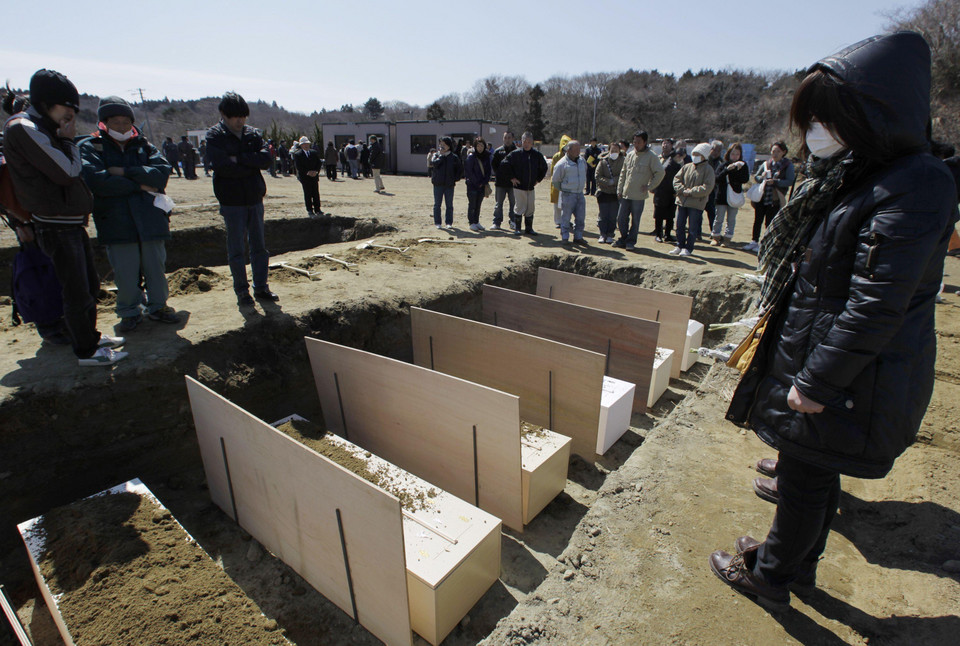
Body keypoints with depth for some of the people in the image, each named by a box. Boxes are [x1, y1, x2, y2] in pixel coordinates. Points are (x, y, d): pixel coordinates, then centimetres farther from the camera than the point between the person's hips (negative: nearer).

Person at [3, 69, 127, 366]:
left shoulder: (43, 129, 16)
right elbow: (67, 171, -18)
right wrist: (68, 140, -7)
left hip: (72, 223, 10)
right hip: (57, 227, -10)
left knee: (90, 285, 18)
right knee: (77, 292, -3)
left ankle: (90, 335, 32)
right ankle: (86, 351, 8)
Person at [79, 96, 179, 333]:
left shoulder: (144, 146, 12)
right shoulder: (90, 147, 5)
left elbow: (163, 171, -7)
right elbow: (96, 180, -13)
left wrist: (125, 172, -14)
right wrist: (139, 185, -11)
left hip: (150, 218, 2)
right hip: (116, 222, -2)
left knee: (156, 266, 8)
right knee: (124, 272, 1)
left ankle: (157, 306, 25)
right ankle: (129, 312, 18)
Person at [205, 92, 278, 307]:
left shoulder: (252, 134, 8)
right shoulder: (214, 136, -3)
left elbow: (265, 159, -8)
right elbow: (223, 166, -18)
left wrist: (239, 159, -16)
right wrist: (251, 164, -10)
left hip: (255, 199, 4)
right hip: (232, 201, -4)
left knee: (259, 246, 9)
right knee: (236, 249, 2)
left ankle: (261, 287, 19)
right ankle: (242, 290, 12)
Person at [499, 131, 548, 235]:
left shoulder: (537, 154, 5)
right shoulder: (516, 154, -6)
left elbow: (543, 167, 20)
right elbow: (504, 164, -5)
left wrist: (538, 179, 12)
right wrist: (511, 178, -6)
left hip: (531, 187, 4)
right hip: (519, 186, -4)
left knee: (531, 208, 7)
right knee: (520, 207, -4)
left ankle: (529, 228, 18)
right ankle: (517, 228, 7)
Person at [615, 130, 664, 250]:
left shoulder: (651, 156, -6)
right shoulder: (630, 154, 11)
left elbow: (660, 173, -6)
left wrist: (649, 187, -8)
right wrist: (619, 189, 11)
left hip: (639, 195, -5)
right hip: (625, 194, 5)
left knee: (635, 221, 4)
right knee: (621, 218, 7)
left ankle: (631, 241, 16)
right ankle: (624, 239, 23)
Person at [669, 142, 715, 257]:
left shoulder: (708, 169, -4)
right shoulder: (686, 167, 10)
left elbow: (707, 188, -13)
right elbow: (676, 179, 8)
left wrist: (690, 192, -16)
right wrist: (683, 190, -9)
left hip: (696, 203, -5)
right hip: (682, 201, 5)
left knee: (692, 228, 1)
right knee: (679, 225, 10)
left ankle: (688, 248, 12)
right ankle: (680, 245, 22)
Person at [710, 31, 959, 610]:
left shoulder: (912, 190, -21)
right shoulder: (851, 175, 9)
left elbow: (875, 306, -25)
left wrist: (817, 381, -21)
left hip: (855, 381, -9)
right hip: (812, 356, 9)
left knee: (804, 478, 8)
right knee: (815, 474, 22)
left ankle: (771, 578, 30)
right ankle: (799, 565, 43)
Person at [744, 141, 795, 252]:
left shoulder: (788, 165, -2)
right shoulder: (766, 163, 10)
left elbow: (790, 181, -11)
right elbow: (756, 177, 14)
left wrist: (774, 181, -21)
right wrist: (762, 177, -8)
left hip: (775, 199, -4)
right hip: (761, 196, 4)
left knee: (769, 223, 0)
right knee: (757, 220, 7)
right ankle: (754, 241, 16)